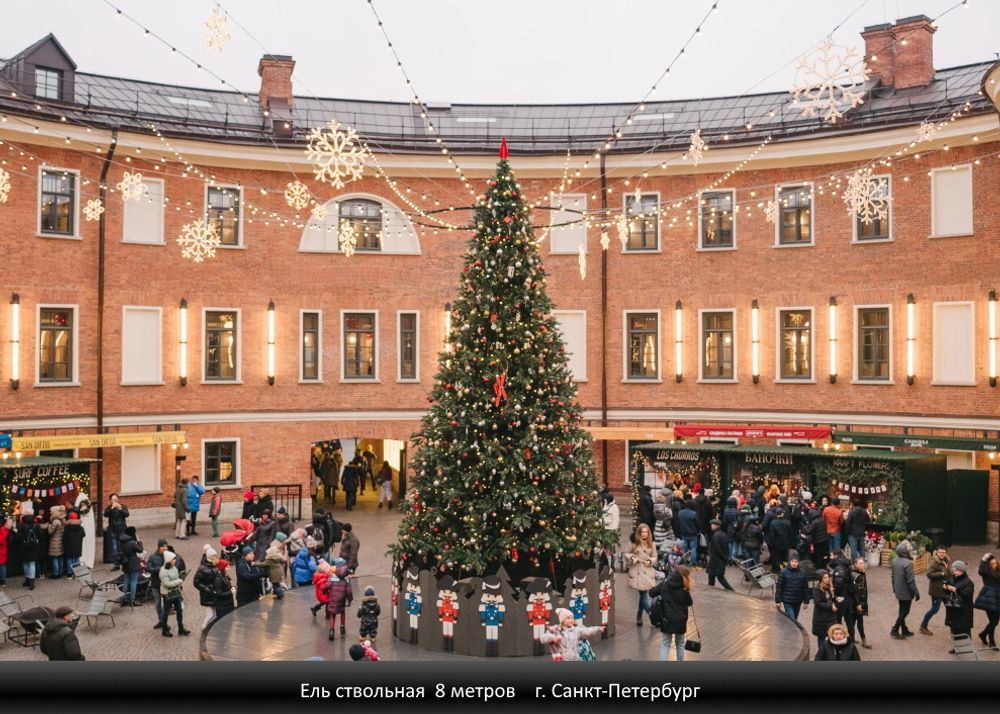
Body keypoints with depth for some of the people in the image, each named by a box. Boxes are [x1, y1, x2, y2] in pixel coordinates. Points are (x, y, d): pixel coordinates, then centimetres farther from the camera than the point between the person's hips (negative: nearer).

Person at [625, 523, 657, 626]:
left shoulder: (651, 545, 5)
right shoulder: (633, 544, -1)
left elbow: (655, 557, 11)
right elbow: (626, 554, 5)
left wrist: (650, 561, -9)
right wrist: (633, 558, -11)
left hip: (648, 572, 3)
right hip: (637, 572, -3)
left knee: (643, 595, 7)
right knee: (643, 595, -9)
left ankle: (639, 617, 24)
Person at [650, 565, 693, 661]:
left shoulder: (664, 584, -6)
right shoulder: (684, 589, -13)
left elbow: (651, 593, 0)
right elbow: (690, 603, 1)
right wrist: (691, 602, 23)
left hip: (667, 619, 1)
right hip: (680, 620, -1)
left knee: (665, 643, 10)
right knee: (680, 643, 19)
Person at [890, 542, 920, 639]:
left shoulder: (895, 561, 2)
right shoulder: (907, 563, -24)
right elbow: (911, 580, -22)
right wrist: (916, 592, -13)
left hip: (898, 591, 8)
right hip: (906, 592, -8)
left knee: (902, 611, 17)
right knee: (905, 611, 3)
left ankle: (904, 630, 27)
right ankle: (894, 630, 3)